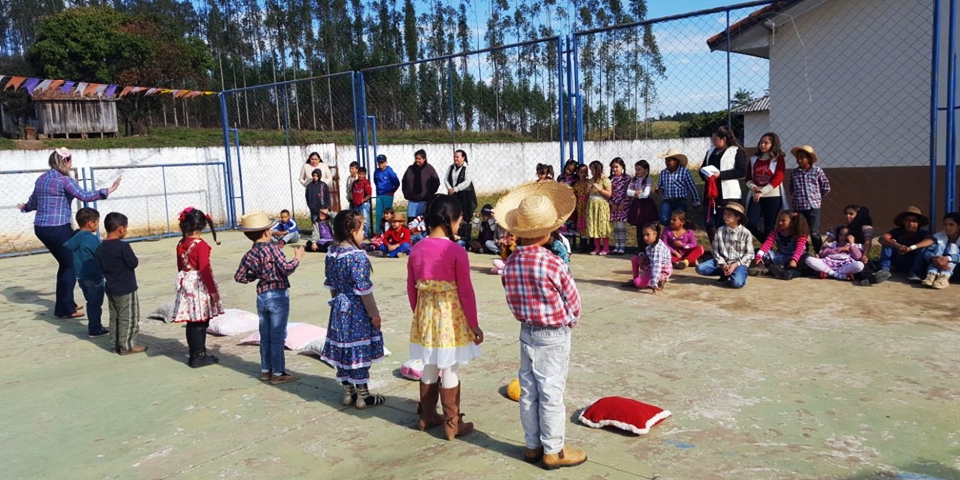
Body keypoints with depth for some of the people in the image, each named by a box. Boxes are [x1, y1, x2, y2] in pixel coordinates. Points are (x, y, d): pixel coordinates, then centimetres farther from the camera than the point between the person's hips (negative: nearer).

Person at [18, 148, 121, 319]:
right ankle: (64, 309, 1)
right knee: (72, 264, 2)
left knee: (65, 263, 19)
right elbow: (84, 196, -21)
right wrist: (107, 191, -19)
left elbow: (33, 202, 23)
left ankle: (66, 303, 25)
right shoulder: (64, 180, -12)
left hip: (40, 228, 8)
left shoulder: (41, 179, 12)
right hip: (58, 228, -8)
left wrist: (24, 208, 45)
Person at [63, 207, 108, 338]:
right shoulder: (92, 239, -18)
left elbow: (66, 246, 20)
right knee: (96, 303, 0)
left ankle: (94, 326, 24)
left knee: (91, 302, 18)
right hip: (94, 277, -8)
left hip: (81, 277, 8)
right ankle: (95, 329, 4)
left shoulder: (76, 237, 6)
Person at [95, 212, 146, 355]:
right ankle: (126, 346, 5)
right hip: (126, 289, -8)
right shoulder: (123, 246, -20)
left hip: (110, 288, 8)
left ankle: (115, 344, 23)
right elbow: (133, 263, -17)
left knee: (114, 318, 17)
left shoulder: (101, 248, 4)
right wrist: (132, 255, 1)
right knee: (129, 318, 1)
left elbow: (100, 267, 10)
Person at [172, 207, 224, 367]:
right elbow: (205, 270, -18)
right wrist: (213, 290, -12)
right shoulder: (201, 245, -17)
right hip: (200, 286, -8)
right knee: (201, 323, 0)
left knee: (192, 322, 14)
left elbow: (180, 266, 15)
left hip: (186, 285, 8)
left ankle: (194, 354, 22)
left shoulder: (181, 244, 6)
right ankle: (199, 356, 5)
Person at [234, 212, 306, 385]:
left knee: (265, 336, 16)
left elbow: (239, 277, 7)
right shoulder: (272, 248, -15)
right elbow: (287, 269, -19)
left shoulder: (249, 255, 3)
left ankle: (266, 370, 25)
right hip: (278, 296, -6)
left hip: (261, 297, 6)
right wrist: (297, 258, -3)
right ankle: (278, 373, 7)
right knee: (277, 336, 1)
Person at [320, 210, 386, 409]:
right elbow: (363, 289, -20)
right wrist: (374, 314, -12)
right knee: (359, 351, 2)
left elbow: (331, 285, 12)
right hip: (357, 310, -8)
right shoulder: (358, 256, -21)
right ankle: (362, 396, 12)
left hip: (339, 308, 8)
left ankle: (348, 392, 26)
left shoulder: (331, 253, 3)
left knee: (343, 349, 14)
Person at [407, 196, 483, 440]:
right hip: (451, 317, -5)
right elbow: (466, 292, -12)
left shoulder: (416, 249, 0)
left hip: (425, 315, 5)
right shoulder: (456, 252, -15)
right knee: (450, 372, 6)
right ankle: (453, 424, 17)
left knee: (429, 368, 18)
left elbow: (411, 288, 7)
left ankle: (427, 416, 32)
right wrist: (474, 324, -3)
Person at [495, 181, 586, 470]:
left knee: (528, 390, 14)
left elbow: (512, 302, 3)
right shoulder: (552, 264, -22)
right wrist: (569, 323, 9)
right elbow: (573, 302, -11)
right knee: (552, 393, 4)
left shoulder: (511, 263, -6)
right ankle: (553, 452, 16)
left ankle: (532, 446, 27)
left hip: (527, 332, 6)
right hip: (554, 335, -6)